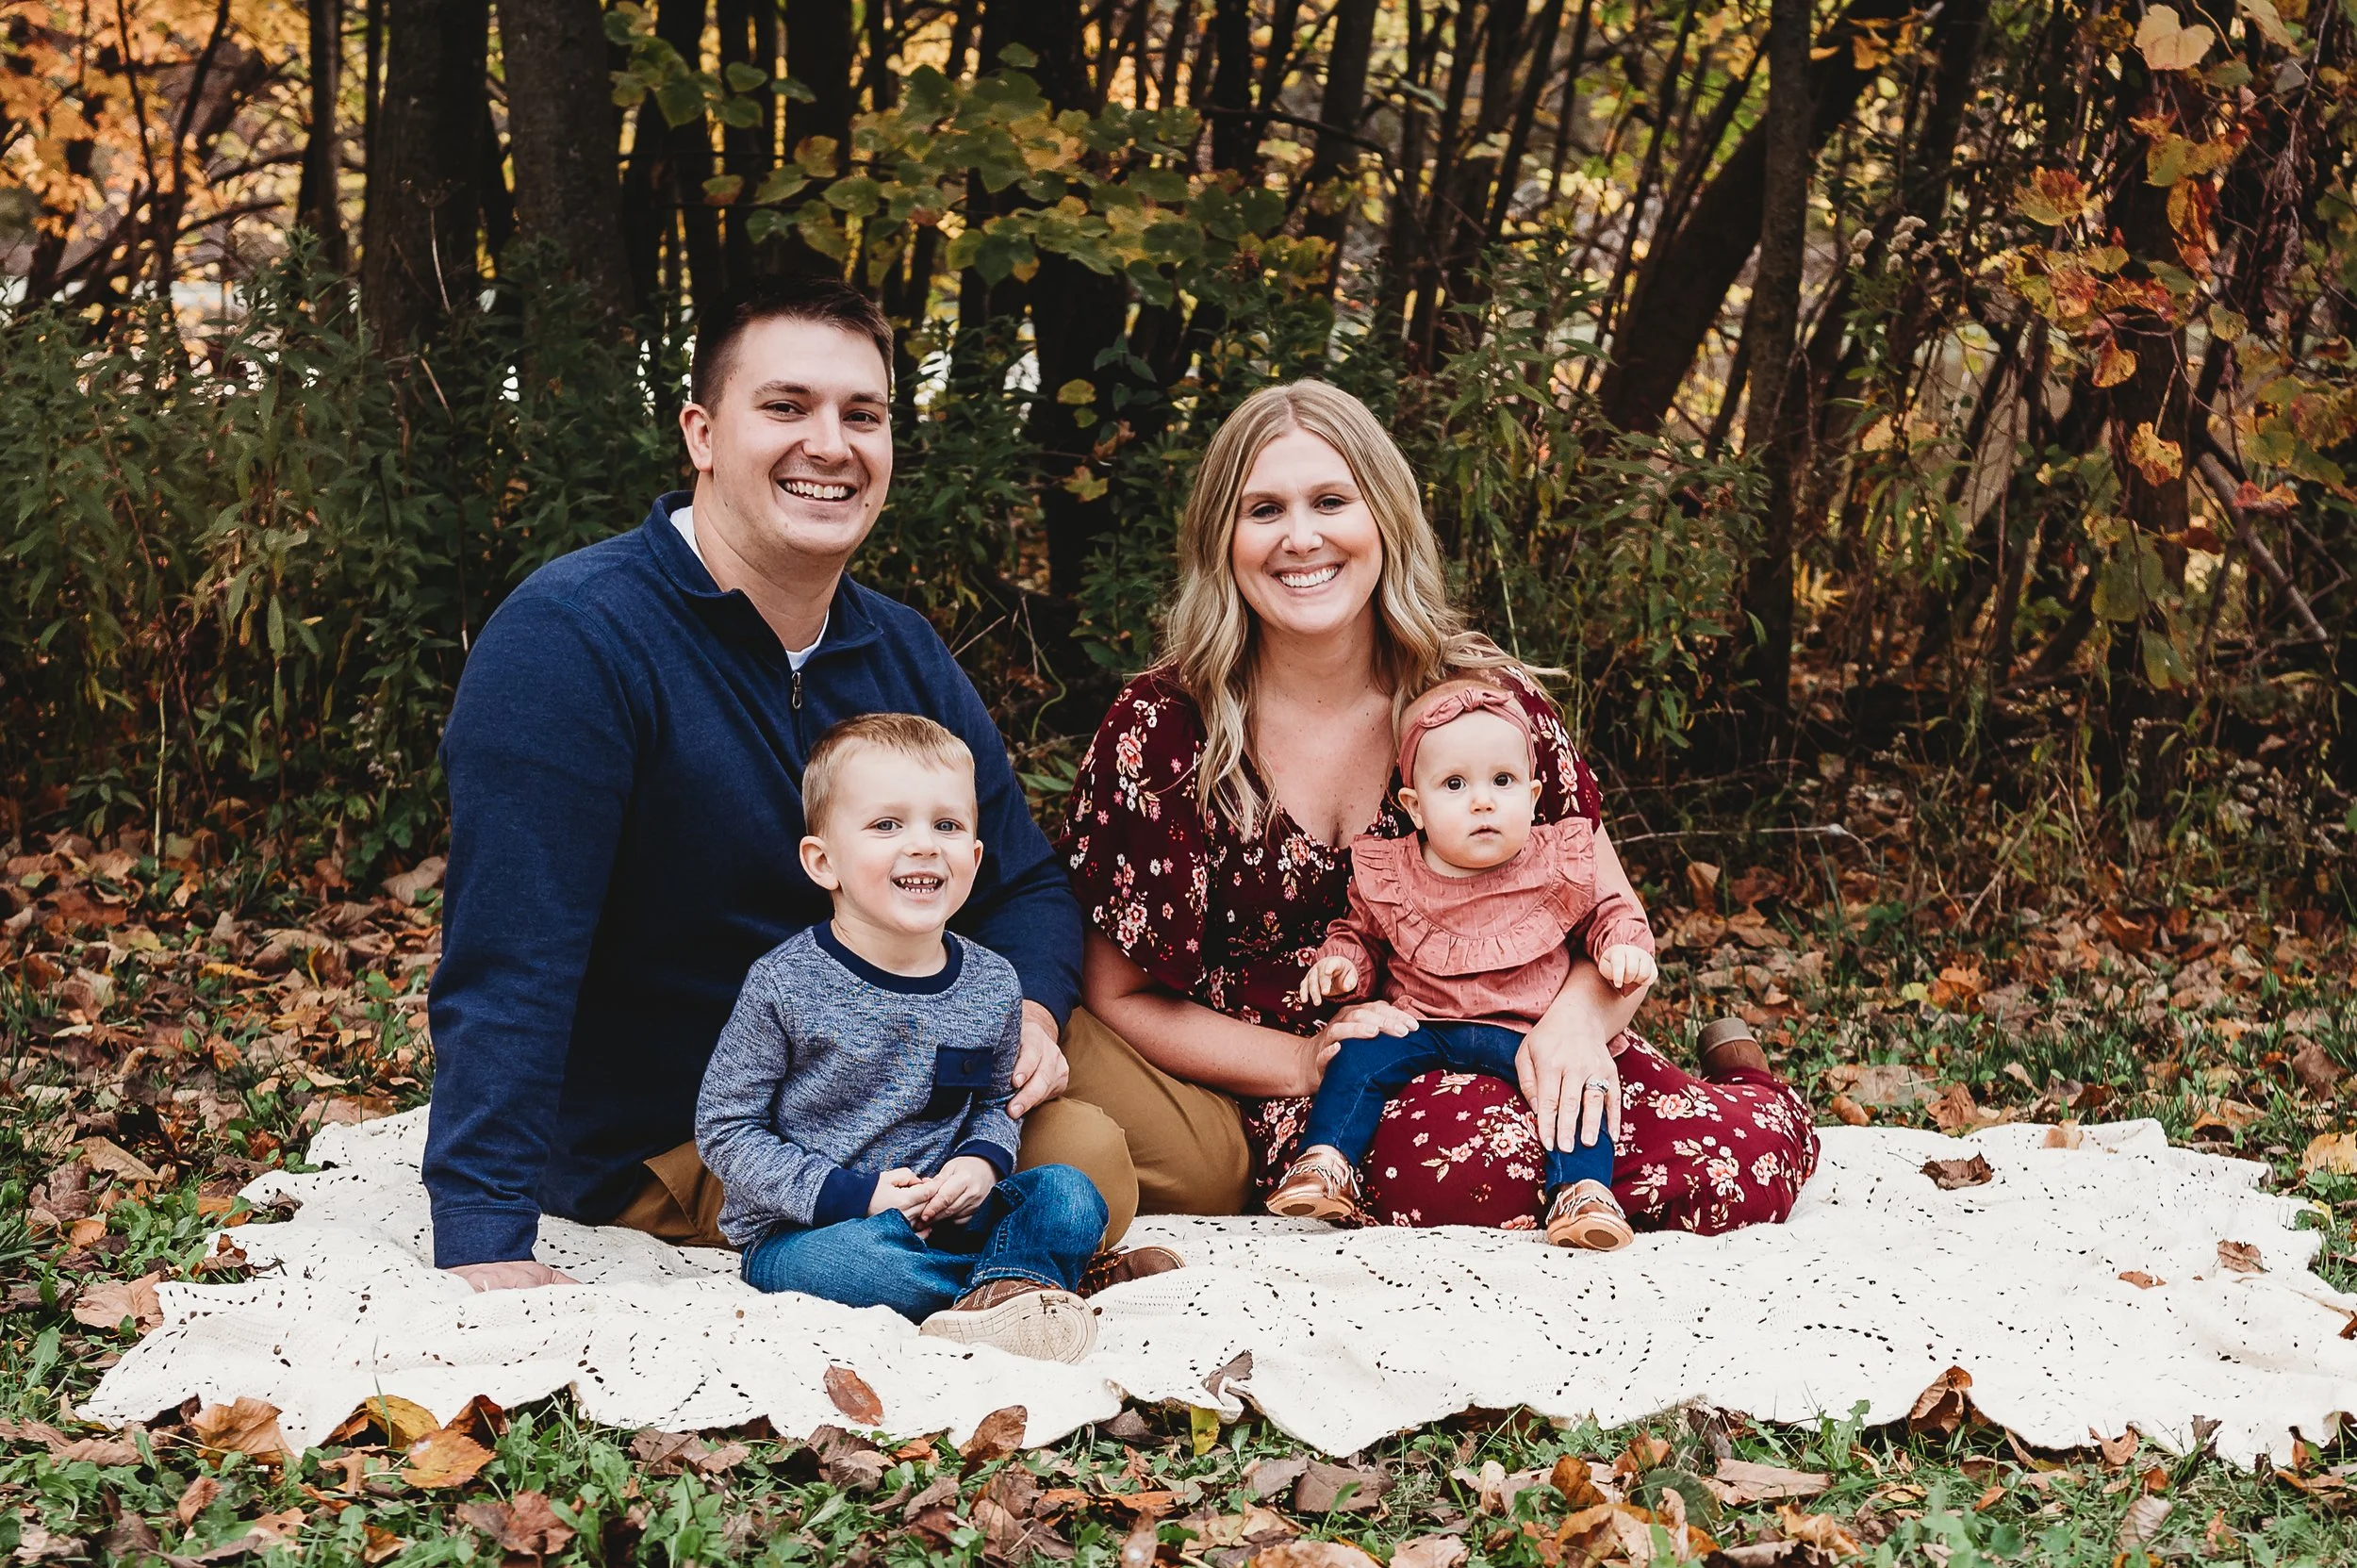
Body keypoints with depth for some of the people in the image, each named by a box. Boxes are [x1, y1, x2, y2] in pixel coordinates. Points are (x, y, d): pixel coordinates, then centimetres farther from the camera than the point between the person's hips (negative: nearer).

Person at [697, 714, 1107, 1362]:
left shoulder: (993, 985, 3)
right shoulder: (785, 985, -11)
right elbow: (724, 1129, -7)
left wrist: (982, 1163, -6)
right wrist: (849, 1194, -17)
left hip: (943, 1215, 5)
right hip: (797, 1232, -5)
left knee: (1068, 1195, -16)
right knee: (871, 1255, -37)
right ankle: (1032, 1270, -20)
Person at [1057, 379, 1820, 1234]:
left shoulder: (1478, 695, -2)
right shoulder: (1158, 731, -8)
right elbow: (1119, 998, -3)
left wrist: (1576, 1021, -21)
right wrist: (1304, 1065, -18)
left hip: (1498, 1055, 3)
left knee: (1749, 1160, -25)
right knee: (1469, 1158, -38)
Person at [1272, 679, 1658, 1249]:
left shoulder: (1559, 864, -1)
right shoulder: (1387, 877, 1)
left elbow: (1610, 909, 14)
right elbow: (1360, 933, 18)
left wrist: (1626, 946, -6)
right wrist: (1341, 963, -3)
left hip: (1526, 1032, -1)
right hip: (1420, 1026, 1)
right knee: (1360, 1055, -22)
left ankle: (1584, 1190, -23)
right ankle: (1325, 1162, -15)